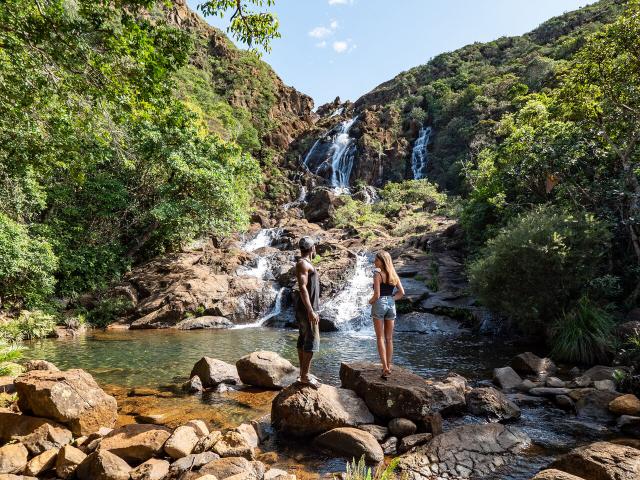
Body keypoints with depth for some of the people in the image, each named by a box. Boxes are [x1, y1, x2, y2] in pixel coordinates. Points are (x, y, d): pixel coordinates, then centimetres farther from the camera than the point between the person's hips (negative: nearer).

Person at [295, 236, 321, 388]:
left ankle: (303, 373, 17)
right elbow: (302, 288, -21)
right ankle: (305, 376, -5)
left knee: (303, 340, 11)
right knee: (312, 342, -9)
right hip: (306, 309, -10)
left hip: (309, 309, 10)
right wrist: (310, 311, -25)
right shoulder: (303, 263, -12)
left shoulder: (307, 264, 19)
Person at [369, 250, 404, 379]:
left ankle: (385, 368, -4)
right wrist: (391, 299, 9)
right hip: (391, 305, 6)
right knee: (389, 338, 12)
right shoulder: (394, 275, 6)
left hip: (379, 305, -6)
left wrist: (370, 301, 1)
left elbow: (377, 295, -17)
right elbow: (401, 292, 4)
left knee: (380, 338, 0)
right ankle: (389, 366, 19)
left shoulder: (378, 274, -12)